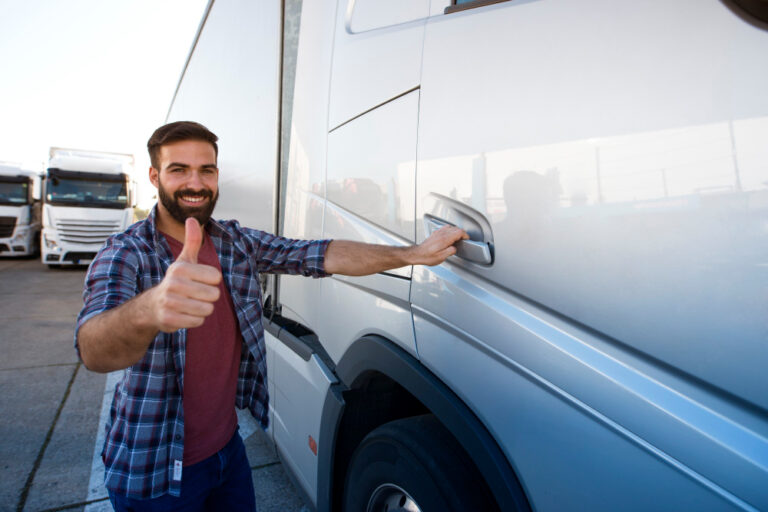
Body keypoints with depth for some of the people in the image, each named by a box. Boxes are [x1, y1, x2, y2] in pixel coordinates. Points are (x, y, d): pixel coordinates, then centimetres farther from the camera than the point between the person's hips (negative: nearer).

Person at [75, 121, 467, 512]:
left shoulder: (238, 242, -4)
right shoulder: (126, 253, -18)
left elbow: (321, 256, -9)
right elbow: (93, 350, -35)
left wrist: (415, 254, -18)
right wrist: (149, 310, -59)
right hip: (154, 474, -4)